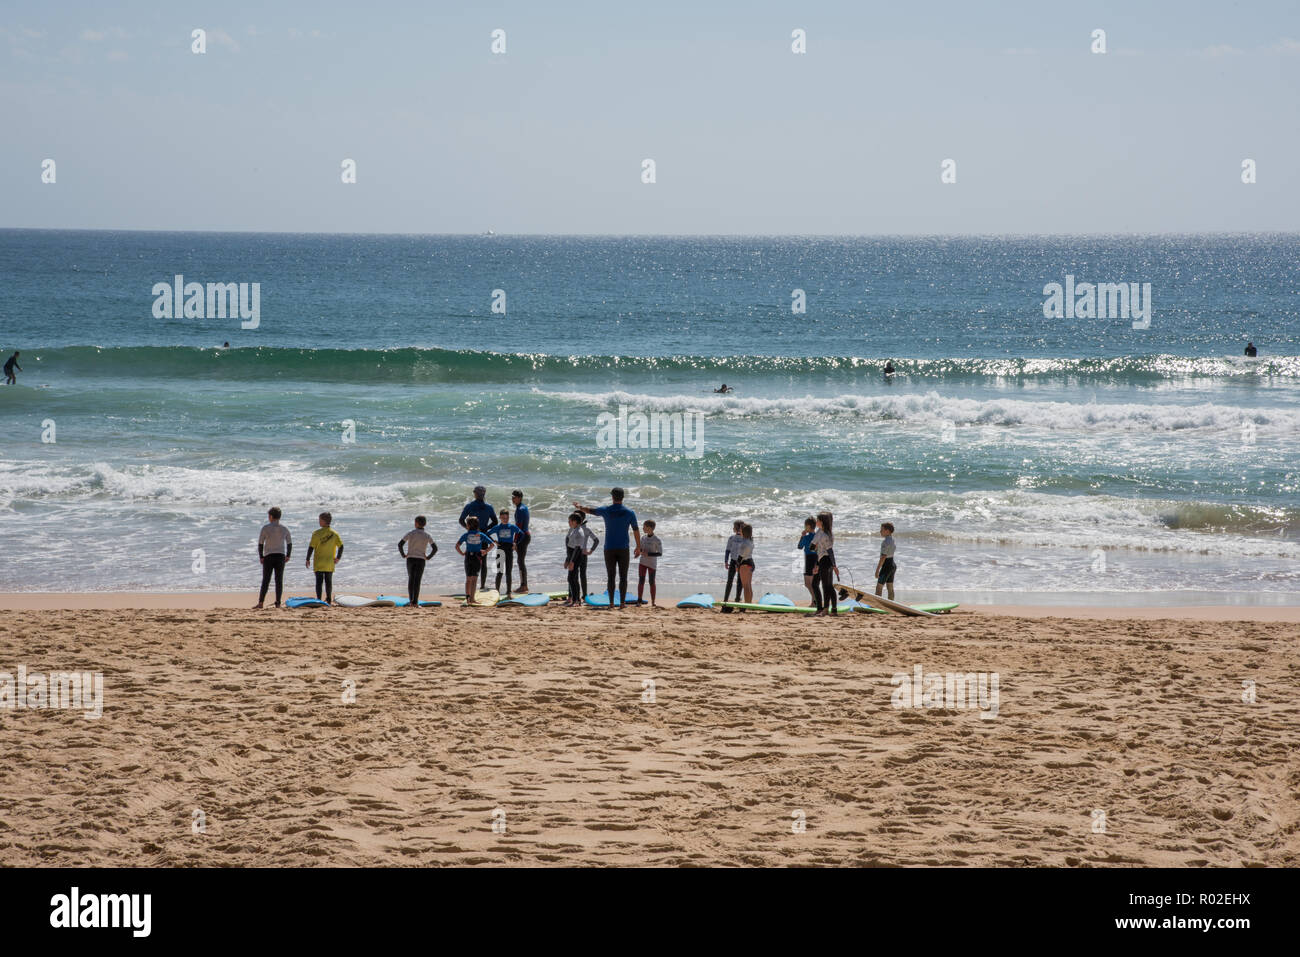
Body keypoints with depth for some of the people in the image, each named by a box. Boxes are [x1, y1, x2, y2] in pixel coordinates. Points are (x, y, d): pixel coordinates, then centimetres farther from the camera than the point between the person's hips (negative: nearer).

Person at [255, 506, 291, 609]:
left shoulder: (265, 528, -5)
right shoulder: (284, 529, 5)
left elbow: (260, 544, -6)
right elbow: (289, 544, 12)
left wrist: (261, 557, 3)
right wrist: (287, 556, 23)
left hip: (268, 557, -2)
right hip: (280, 556, 2)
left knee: (265, 581, 0)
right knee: (279, 581, 4)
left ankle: (261, 602, -7)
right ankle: (278, 603, -1)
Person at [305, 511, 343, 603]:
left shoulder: (316, 533, -11)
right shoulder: (334, 534, -2)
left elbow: (311, 547, -10)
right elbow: (341, 546, -3)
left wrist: (307, 559, -1)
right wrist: (338, 558, 10)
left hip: (319, 563, -3)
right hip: (330, 563, 3)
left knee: (319, 581, 1)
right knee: (329, 581, 13)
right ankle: (329, 599, 18)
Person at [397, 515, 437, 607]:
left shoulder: (410, 533, -4)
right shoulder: (427, 536, -1)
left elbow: (400, 545, -8)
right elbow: (435, 548, -5)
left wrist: (403, 555, 3)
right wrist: (428, 557, 3)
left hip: (410, 558, 0)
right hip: (421, 559, 0)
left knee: (411, 579, 11)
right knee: (417, 581, 1)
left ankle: (411, 601, 5)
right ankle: (415, 602, -4)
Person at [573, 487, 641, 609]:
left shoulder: (606, 510, -2)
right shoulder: (629, 512, -2)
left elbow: (590, 511, 15)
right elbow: (636, 531, 0)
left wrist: (579, 507, 36)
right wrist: (638, 547, 10)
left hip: (609, 549, 0)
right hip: (624, 549, 0)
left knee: (611, 577, 5)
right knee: (623, 577, 1)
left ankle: (611, 603, 2)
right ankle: (622, 603, -5)